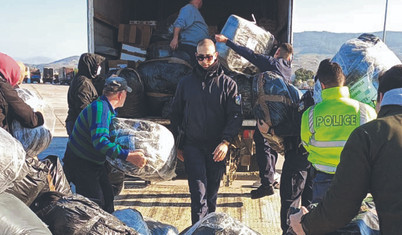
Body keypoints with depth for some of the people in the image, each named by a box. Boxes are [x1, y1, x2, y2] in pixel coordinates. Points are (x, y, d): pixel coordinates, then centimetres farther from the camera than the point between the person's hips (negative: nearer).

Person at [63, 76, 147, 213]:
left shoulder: (108, 109, 6)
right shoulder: (100, 107, -26)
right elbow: (99, 141, -38)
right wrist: (128, 156, -42)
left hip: (96, 163, 10)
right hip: (80, 164, -10)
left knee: (107, 197, 14)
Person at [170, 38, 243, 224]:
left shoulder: (228, 84, 2)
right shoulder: (185, 83, 7)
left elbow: (236, 116, -2)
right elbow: (175, 115, 12)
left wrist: (225, 141, -16)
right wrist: (177, 145, 9)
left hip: (217, 148, 0)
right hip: (192, 146, 0)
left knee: (212, 191, 12)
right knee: (199, 192, -8)